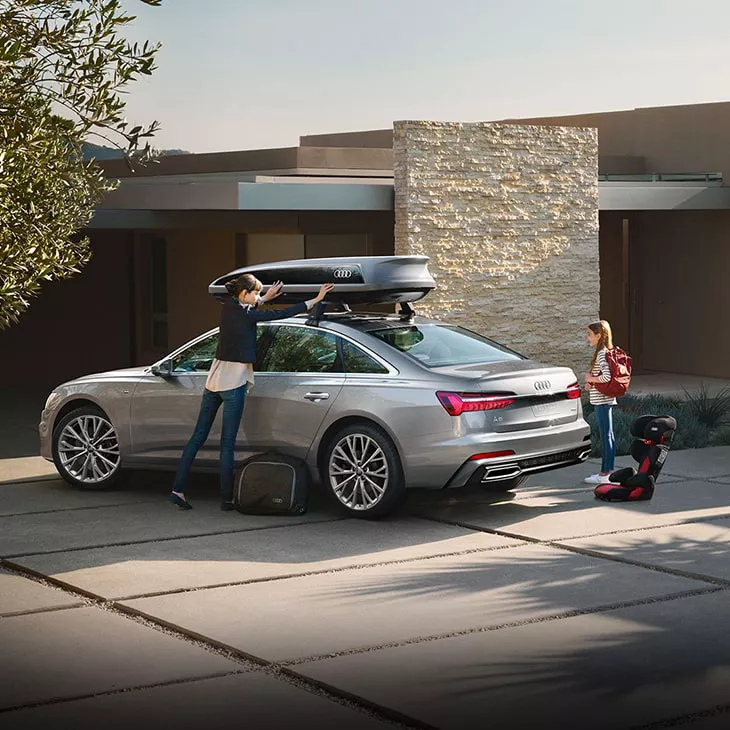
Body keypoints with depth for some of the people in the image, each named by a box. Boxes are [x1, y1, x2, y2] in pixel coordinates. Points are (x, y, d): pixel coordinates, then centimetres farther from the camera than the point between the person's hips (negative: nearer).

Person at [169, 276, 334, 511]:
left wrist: (265, 298, 32)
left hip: (214, 380, 8)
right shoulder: (245, 315, -15)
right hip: (233, 384, -8)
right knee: (227, 444, -2)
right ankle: (226, 499, 3)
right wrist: (316, 299, -11)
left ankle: (177, 490, 7)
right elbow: (282, 314, -15)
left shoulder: (228, 307, 5)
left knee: (198, 437, 9)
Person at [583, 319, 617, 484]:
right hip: (604, 400, 10)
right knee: (608, 435, 13)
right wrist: (591, 382, 7)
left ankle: (604, 474, -3)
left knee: (606, 436, -6)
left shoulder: (602, 354, -16)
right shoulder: (603, 352, 14)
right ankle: (608, 470, 19)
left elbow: (607, 376, -29)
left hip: (602, 401, -10)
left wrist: (591, 379, -13)